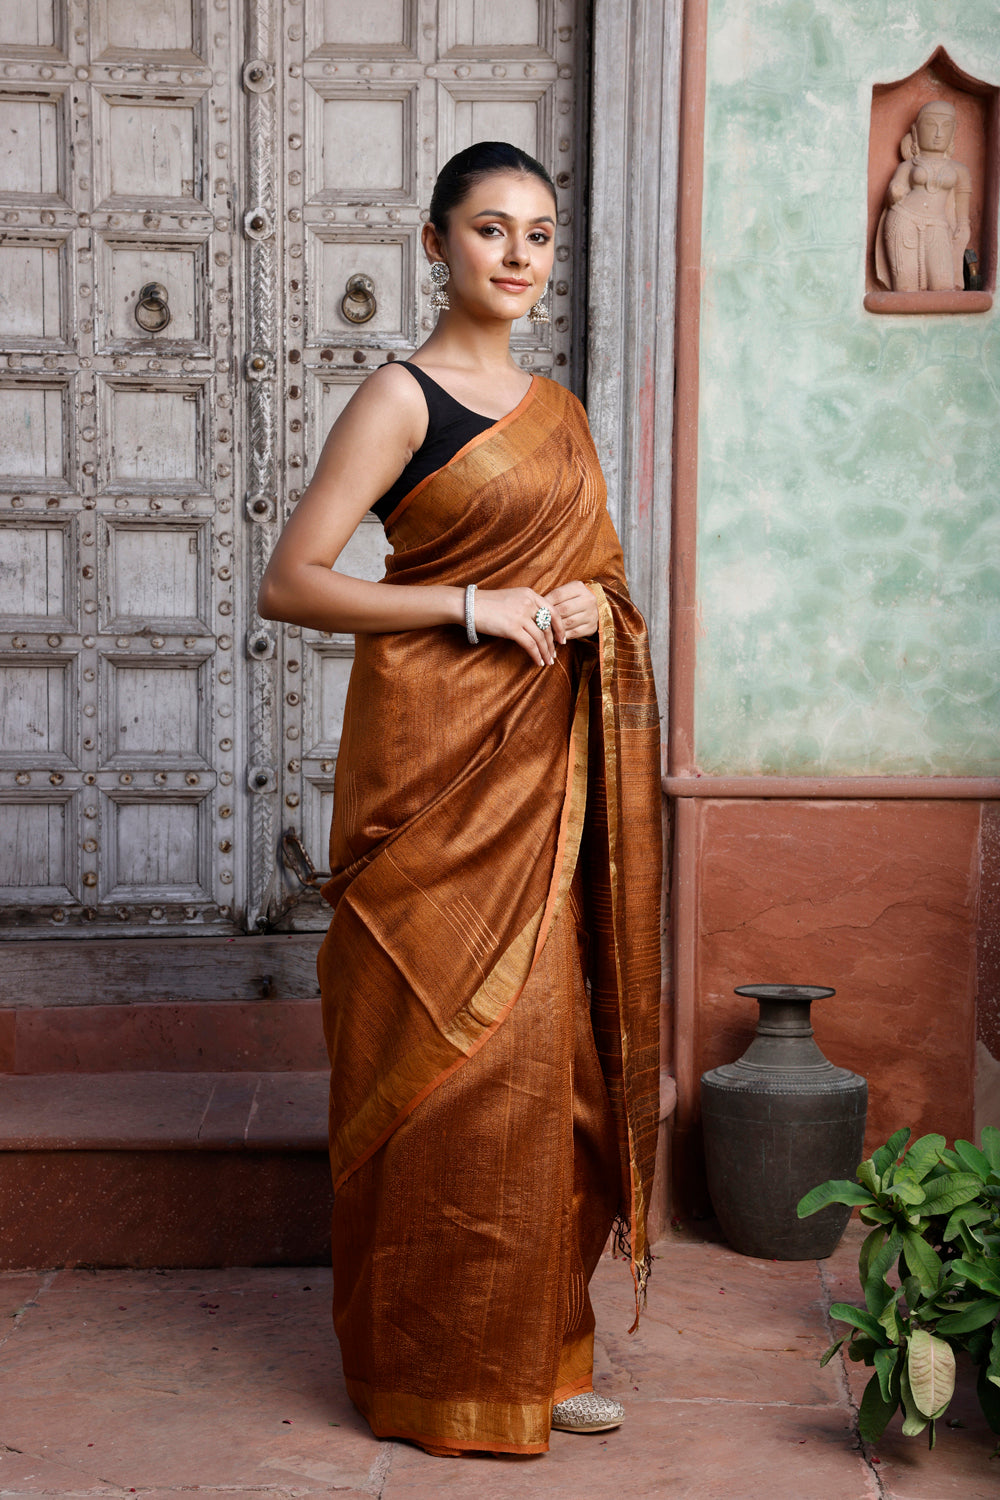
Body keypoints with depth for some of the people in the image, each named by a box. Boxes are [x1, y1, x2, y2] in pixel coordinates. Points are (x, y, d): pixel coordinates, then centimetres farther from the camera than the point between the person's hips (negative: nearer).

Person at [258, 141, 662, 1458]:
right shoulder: (402, 399, -5)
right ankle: (439, 1365, 12)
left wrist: (590, 607, 1)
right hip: (436, 756, -6)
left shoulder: (560, 411, 15)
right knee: (449, 1049, -3)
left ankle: (538, 1344, 21)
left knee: (548, 1041, 8)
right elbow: (291, 583, -12)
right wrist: (470, 606, -16)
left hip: (546, 762, 7)